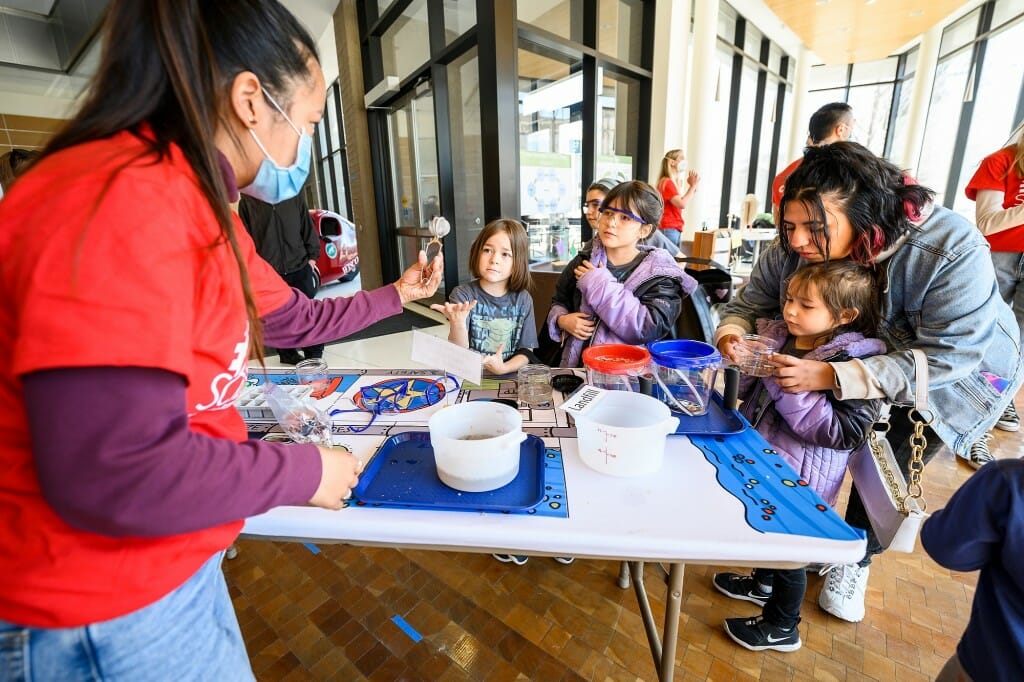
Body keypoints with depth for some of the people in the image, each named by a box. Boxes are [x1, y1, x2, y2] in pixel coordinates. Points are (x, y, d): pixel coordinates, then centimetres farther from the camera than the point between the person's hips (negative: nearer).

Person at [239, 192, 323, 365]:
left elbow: (309, 229, 9)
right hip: (268, 273, 0)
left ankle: (314, 354, 18)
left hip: (300, 268, 1)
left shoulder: (295, 197, 5)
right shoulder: (247, 202, 2)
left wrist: (311, 258, 4)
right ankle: (287, 353, 23)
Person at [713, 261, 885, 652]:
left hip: (800, 477, -6)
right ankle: (762, 584, 56)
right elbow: (747, 393, 5)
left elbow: (846, 432, -27)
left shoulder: (857, 362, -20)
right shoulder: (778, 336, -4)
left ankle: (781, 628, 39)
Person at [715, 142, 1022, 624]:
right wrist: (731, 333, -42)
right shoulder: (791, 251, -27)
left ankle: (856, 559, 26)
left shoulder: (954, 253, -37)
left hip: (962, 371, -3)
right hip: (867, 355, 4)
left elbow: (944, 358, -39)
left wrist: (831, 377, -52)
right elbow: (748, 304, -17)